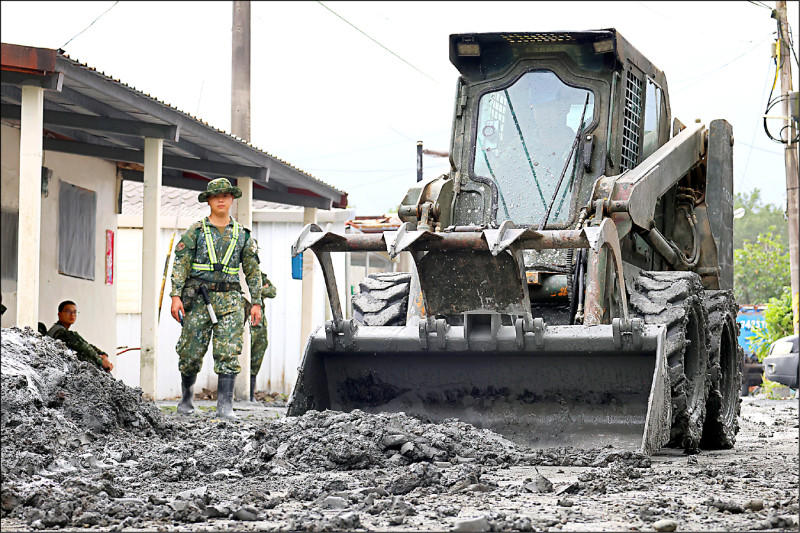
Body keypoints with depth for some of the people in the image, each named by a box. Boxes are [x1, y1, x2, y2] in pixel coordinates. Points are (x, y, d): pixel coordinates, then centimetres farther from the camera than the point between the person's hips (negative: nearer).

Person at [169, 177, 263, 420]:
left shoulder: (242, 235, 12)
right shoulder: (195, 231, 6)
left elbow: (253, 271, 14)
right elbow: (180, 265, 1)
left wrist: (256, 303, 7)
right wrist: (176, 296, -9)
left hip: (229, 300, 1)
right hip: (197, 299, -1)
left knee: (229, 353, -10)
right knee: (191, 353, 3)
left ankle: (225, 405, -12)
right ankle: (186, 398, 24)